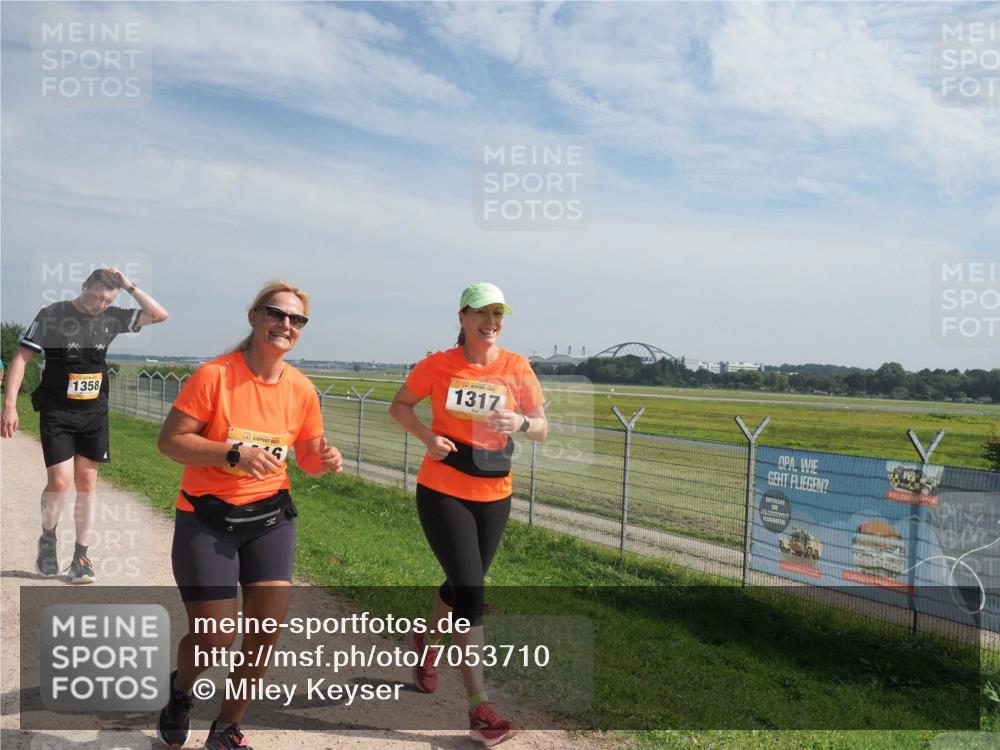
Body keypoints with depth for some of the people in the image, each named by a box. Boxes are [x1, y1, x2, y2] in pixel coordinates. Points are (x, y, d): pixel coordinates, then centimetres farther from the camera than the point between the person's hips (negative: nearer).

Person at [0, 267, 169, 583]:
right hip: (57, 414, -3)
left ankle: (80, 557, 15)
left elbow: (159, 315, 3)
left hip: (95, 413, 4)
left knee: (87, 482, 6)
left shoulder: (111, 318, 3)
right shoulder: (52, 315, -8)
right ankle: (48, 539, 20)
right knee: (60, 482, -10)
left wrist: (129, 286, -5)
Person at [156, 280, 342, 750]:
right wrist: (234, 454, -27)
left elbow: (309, 457, 8)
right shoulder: (213, 375, -14)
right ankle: (180, 689, 36)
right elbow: (170, 441, -14)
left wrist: (327, 460, -15)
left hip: (269, 518, 4)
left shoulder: (301, 390, -2)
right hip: (207, 521, -4)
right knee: (215, 640, -2)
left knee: (267, 632, 0)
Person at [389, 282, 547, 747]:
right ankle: (480, 708, -1)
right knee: (471, 592, -10)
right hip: (442, 493, -3)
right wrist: (427, 437, -13)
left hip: (493, 496, 3)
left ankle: (427, 642, 51)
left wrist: (521, 423, -24)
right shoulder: (439, 365, -7)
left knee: (462, 585, 19)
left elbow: (542, 429, -1)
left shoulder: (517, 368, -4)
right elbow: (399, 406, 6)